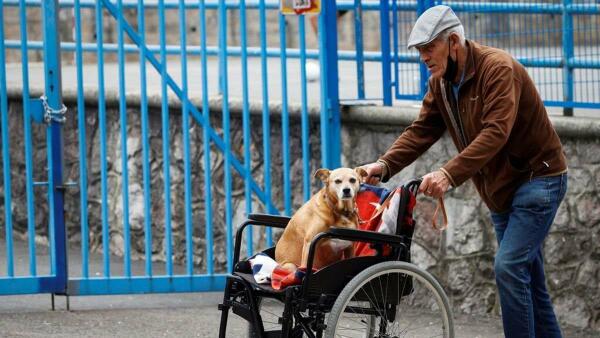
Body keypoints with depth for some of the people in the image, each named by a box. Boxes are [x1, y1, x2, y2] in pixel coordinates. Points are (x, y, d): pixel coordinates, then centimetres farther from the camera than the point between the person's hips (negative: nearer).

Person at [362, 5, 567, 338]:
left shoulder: (499, 69, -23)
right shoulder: (440, 83, 3)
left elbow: (495, 133, -35)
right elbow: (421, 130, -2)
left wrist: (450, 174, -45)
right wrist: (385, 165, -20)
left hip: (538, 176, -9)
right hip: (500, 186, 9)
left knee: (509, 267, -19)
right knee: (527, 276, 11)